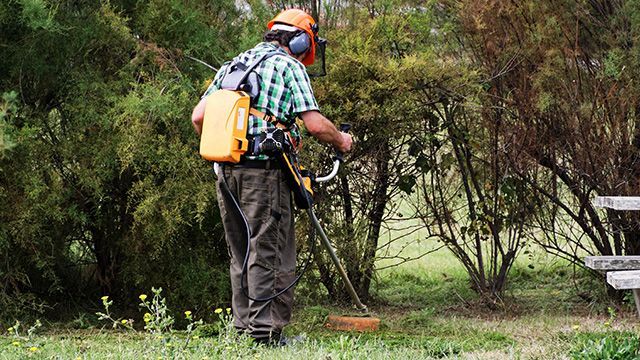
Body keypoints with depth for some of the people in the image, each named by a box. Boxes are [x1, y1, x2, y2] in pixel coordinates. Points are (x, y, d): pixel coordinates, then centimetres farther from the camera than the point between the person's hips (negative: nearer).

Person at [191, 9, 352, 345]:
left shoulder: (232, 65, 17)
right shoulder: (289, 66, -1)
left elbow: (198, 117, 13)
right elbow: (315, 124, -10)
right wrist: (340, 141, 9)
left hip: (226, 172, 6)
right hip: (265, 169, -6)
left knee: (240, 254, 14)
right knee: (269, 252, -3)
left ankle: (243, 326, 16)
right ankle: (265, 329, -6)